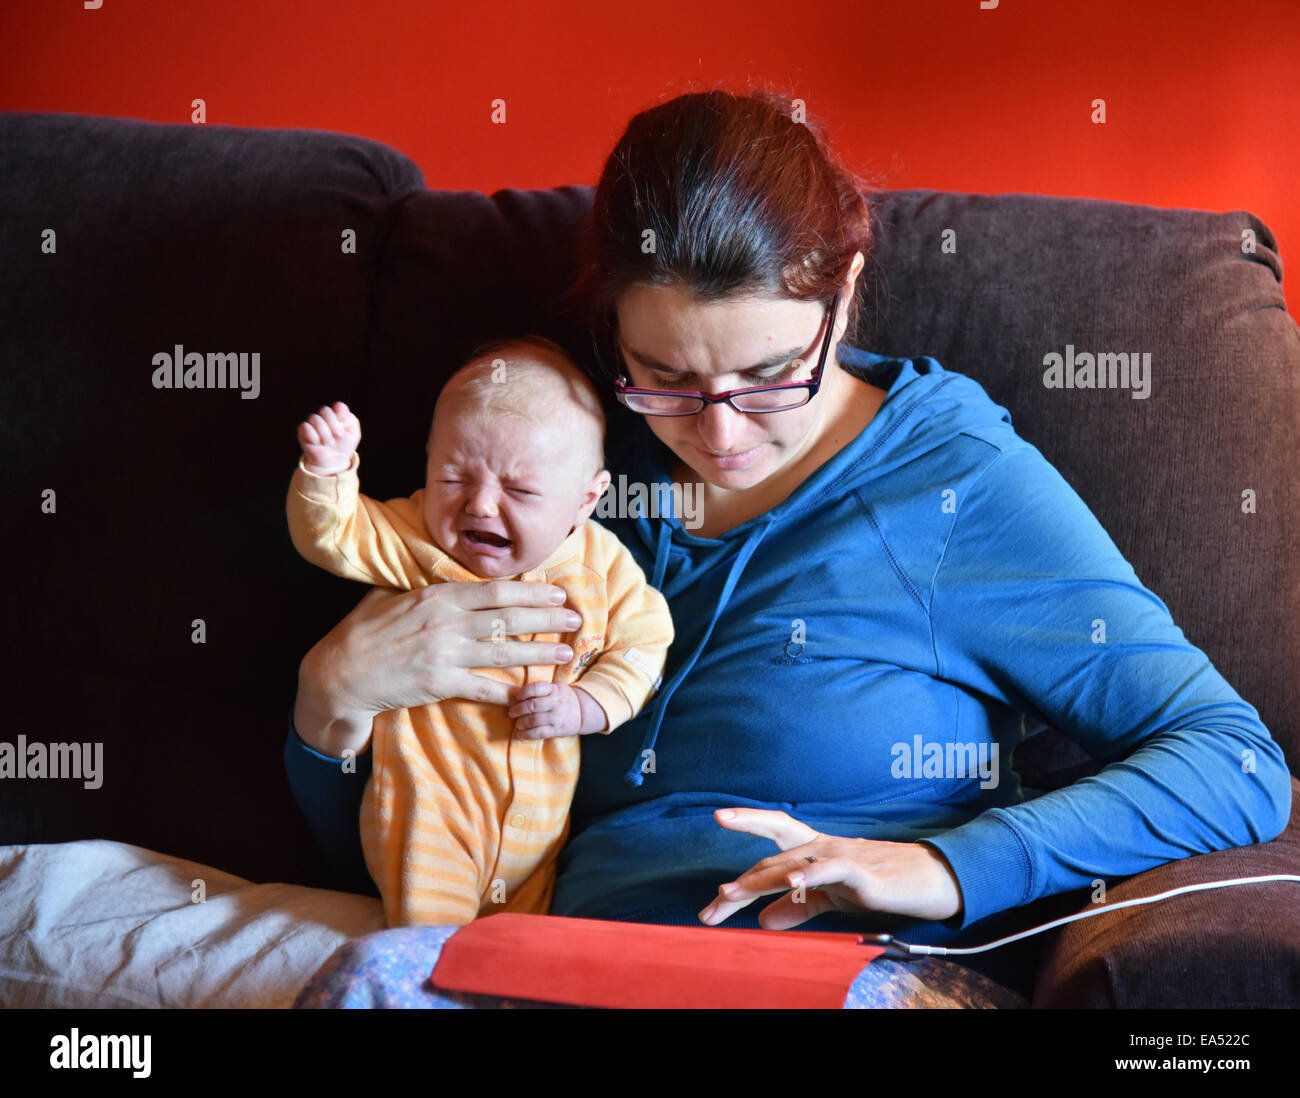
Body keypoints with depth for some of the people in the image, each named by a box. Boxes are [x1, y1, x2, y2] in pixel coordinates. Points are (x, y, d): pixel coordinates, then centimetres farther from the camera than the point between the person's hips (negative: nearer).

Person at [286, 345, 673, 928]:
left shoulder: (603, 567, -5)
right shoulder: (418, 543, -9)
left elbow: (641, 644, 1)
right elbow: (332, 536, -17)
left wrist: (584, 705, -15)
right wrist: (326, 470, -35)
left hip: (543, 809, 3)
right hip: (432, 800, -2)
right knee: (426, 920, -13)